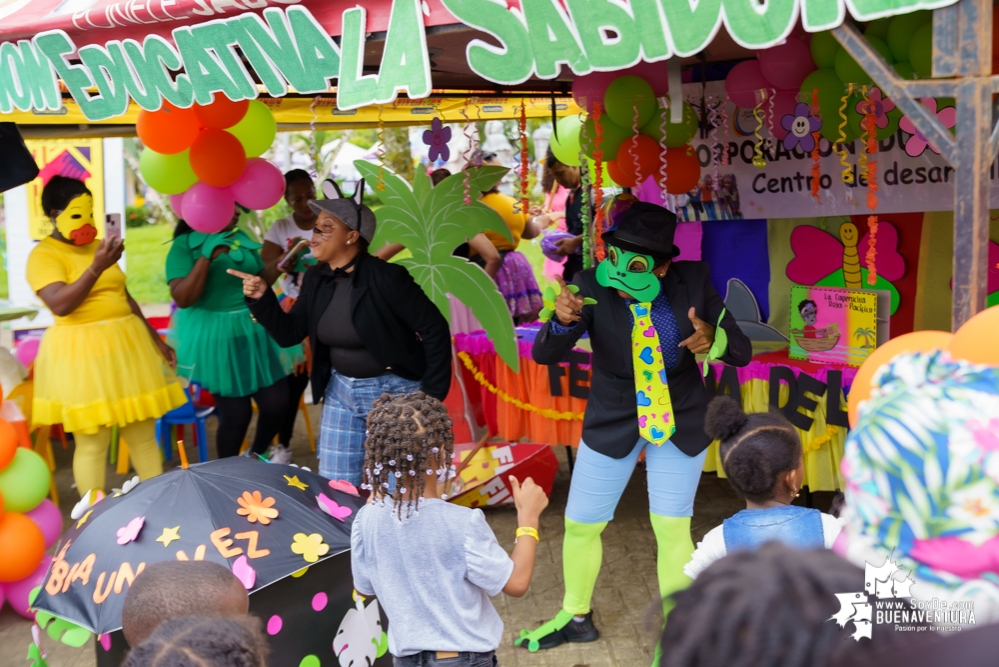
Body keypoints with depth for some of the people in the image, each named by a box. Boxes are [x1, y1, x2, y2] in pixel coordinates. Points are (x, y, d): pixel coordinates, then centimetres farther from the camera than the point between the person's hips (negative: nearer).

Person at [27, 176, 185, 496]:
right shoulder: (43, 255, -7)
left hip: (126, 343, 7)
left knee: (144, 434, 10)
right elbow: (60, 304, -22)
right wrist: (97, 267, -31)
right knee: (92, 443, -3)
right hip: (81, 353, -7)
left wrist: (156, 339, 20)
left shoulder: (97, 246, 14)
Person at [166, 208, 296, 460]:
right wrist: (207, 255, -24)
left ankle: (257, 456, 32)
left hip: (255, 329, 6)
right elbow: (183, 298, -20)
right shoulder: (184, 245, -9)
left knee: (277, 402, 4)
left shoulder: (242, 239, 8)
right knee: (235, 413, 0)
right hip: (217, 337, -5)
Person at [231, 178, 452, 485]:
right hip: (341, 391, 6)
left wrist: (431, 395, -16)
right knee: (334, 484, 11)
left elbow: (435, 329, -18)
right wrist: (262, 298, -10)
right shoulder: (316, 279, 0)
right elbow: (288, 334, 6)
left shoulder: (387, 277, -20)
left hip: (393, 391, -6)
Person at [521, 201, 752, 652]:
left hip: (681, 420, 0)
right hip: (612, 422, 1)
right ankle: (576, 617, 36)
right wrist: (562, 320, -46)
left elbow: (741, 351, -15)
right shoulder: (591, 287, -21)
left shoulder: (694, 282, -18)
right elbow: (544, 355, -24)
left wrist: (713, 341, -38)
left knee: (672, 527, 1)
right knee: (580, 525, 9)